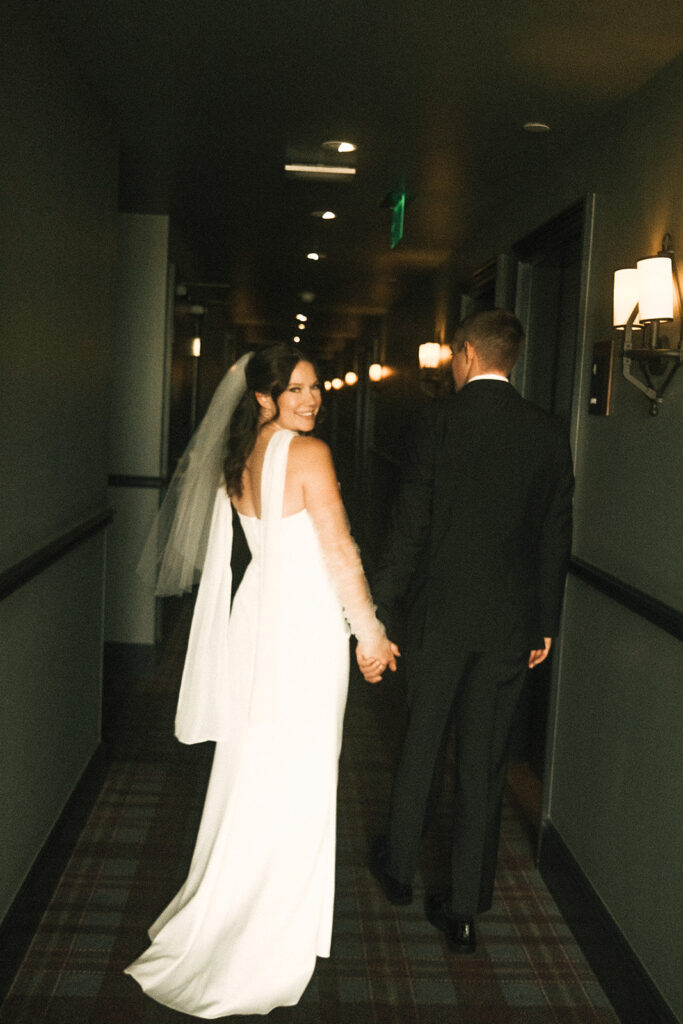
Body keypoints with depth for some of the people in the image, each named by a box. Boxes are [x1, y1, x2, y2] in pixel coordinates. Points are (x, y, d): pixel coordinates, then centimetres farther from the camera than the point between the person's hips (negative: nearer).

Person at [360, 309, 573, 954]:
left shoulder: (440, 420, -9)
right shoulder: (549, 434, 0)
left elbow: (409, 529, -12)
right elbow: (556, 538, 4)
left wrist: (378, 618, -6)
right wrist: (545, 624, 14)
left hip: (440, 615, -2)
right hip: (511, 624, 2)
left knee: (421, 743, 17)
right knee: (483, 761, 10)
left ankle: (399, 866, 36)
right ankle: (464, 910, 19)